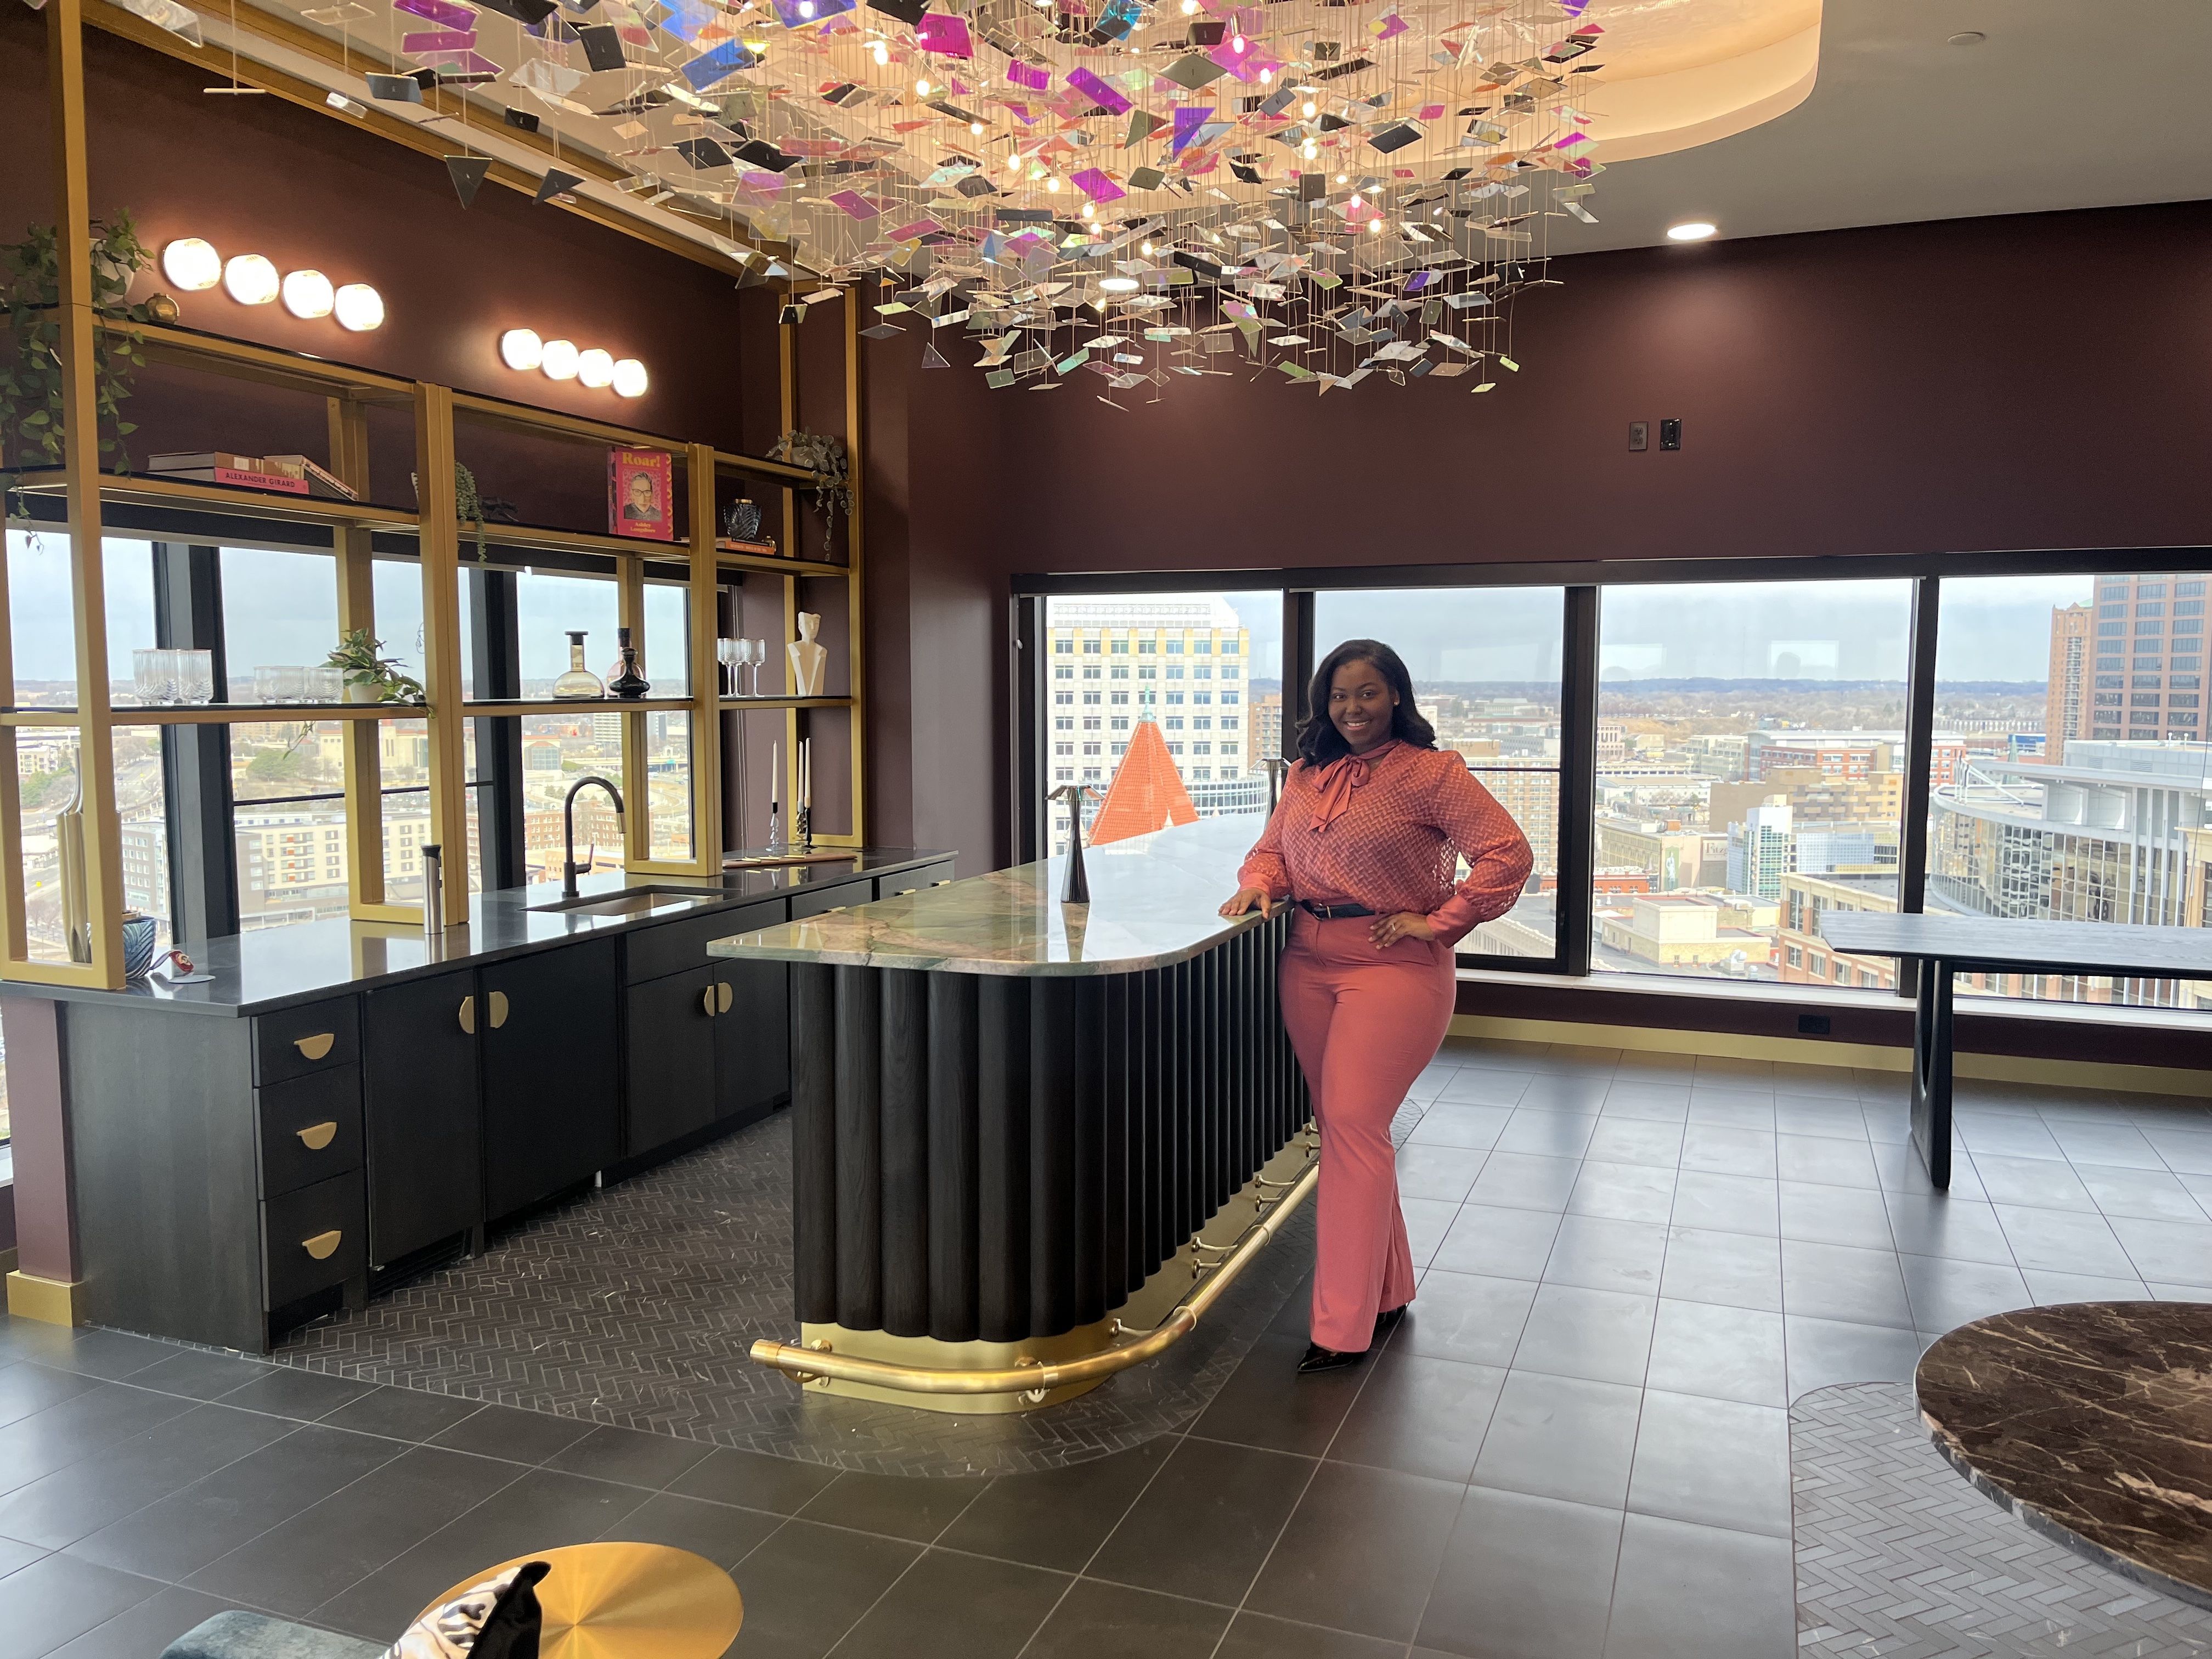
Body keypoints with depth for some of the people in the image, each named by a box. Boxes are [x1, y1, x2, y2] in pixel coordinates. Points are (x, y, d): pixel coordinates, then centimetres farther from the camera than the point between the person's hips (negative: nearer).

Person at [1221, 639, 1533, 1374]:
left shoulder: (1432, 772, -8)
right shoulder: (1307, 775, 11)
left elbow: (1508, 853, -13)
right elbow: (1273, 848, 20)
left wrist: (1438, 923, -15)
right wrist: (1258, 885, -2)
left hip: (1394, 965, -7)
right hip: (1309, 962, 7)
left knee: (1354, 1126, -11)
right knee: (1342, 1125, 12)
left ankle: (1344, 1326, -4)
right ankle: (1387, 1290, 28)